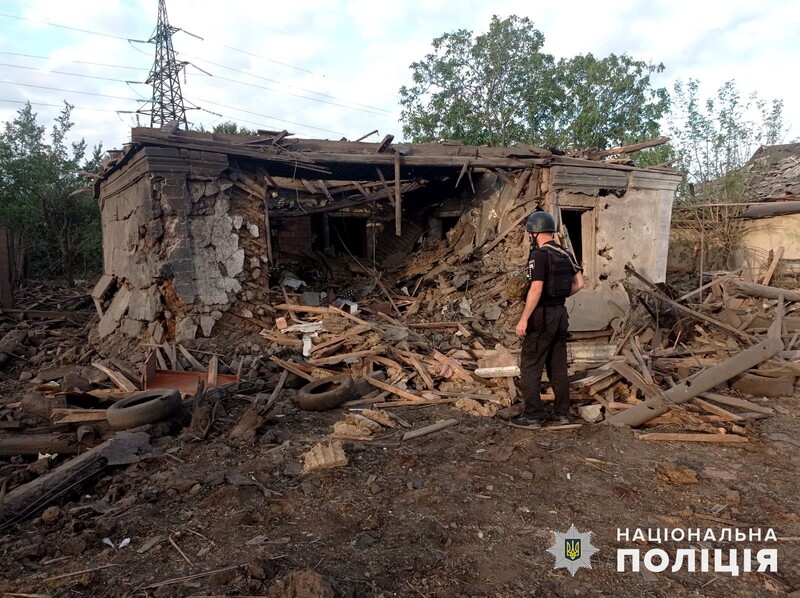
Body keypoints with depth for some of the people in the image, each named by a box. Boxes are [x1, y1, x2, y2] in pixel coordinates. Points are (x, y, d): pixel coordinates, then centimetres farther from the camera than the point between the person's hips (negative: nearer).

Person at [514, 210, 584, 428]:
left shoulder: (539, 255, -16)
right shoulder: (566, 254, 8)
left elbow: (536, 290, -23)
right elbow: (578, 284, 10)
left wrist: (523, 319, -20)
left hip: (541, 316, -8)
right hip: (560, 314, 8)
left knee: (530, 367, 1)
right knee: (558, 367, 14)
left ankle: (533, 416, 4)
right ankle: (562, 413, 21)